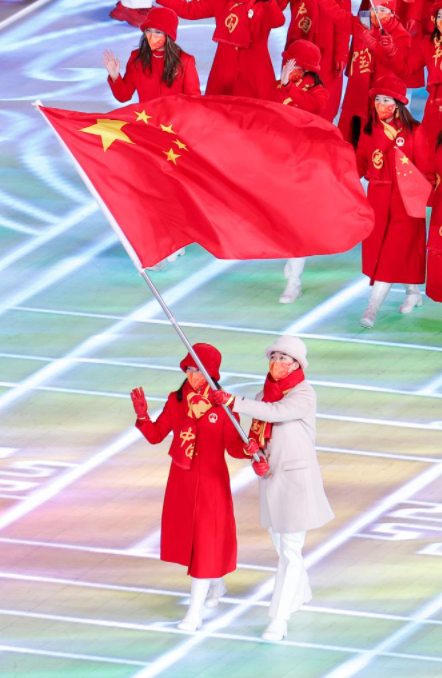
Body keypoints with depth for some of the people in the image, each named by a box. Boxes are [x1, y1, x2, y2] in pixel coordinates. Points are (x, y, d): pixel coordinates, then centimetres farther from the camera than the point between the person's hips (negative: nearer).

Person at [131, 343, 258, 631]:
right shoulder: (176, 400, -1)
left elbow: (233, 445, -12)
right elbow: (156, 435, 0)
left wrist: (247, 448, -33)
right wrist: (142, 415, -16)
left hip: (211, 481, -5)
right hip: (182, 479, 5)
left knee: (205, 541, -4)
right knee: (186, 534, 17)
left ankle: (195, 612, -1)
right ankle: (217, 585, 43)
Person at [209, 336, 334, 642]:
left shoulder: (304, 394, -15)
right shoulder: (265, 393, 6)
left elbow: (275, 413, -31)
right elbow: (256, 433, 8)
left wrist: (232, 401, -36)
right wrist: (257, 457, -13)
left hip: (297, 476, -8)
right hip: (272, 475, 8)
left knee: (290, 550, -9)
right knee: (279, 541, 22)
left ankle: (279, 620, -10)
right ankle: (301, 592, 46)